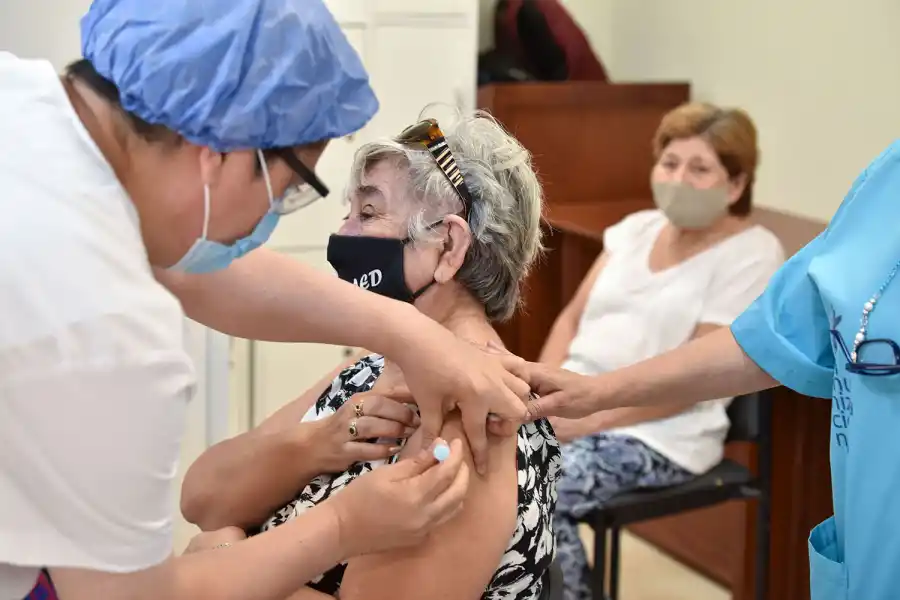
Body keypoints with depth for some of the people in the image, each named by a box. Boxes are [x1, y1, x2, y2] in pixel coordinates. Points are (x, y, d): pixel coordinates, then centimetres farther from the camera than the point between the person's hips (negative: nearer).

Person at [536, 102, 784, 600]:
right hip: (571, 403, 7)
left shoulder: (752, 255, -7)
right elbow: (572, 319, 14)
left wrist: (592, 418, -19)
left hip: (658, 433, -6)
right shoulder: (637, 227, 14)